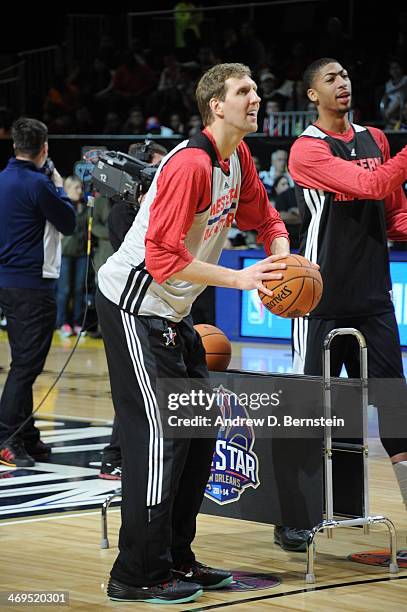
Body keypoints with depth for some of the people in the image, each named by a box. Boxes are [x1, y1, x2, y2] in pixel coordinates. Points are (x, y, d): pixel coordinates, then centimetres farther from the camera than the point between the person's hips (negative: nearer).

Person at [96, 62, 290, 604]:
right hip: (134, 308, -10)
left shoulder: (237, 158, 4)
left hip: (172, 312, 10)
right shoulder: (190, 165, -25)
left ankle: (176, 558, 21)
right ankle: (138, 575, -4)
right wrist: (240, 278, -25)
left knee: (199, 430, 12)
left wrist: (282, 263, -4)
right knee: (159, 436, -10)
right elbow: (162, 257, -27)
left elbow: (262, 216, 17)